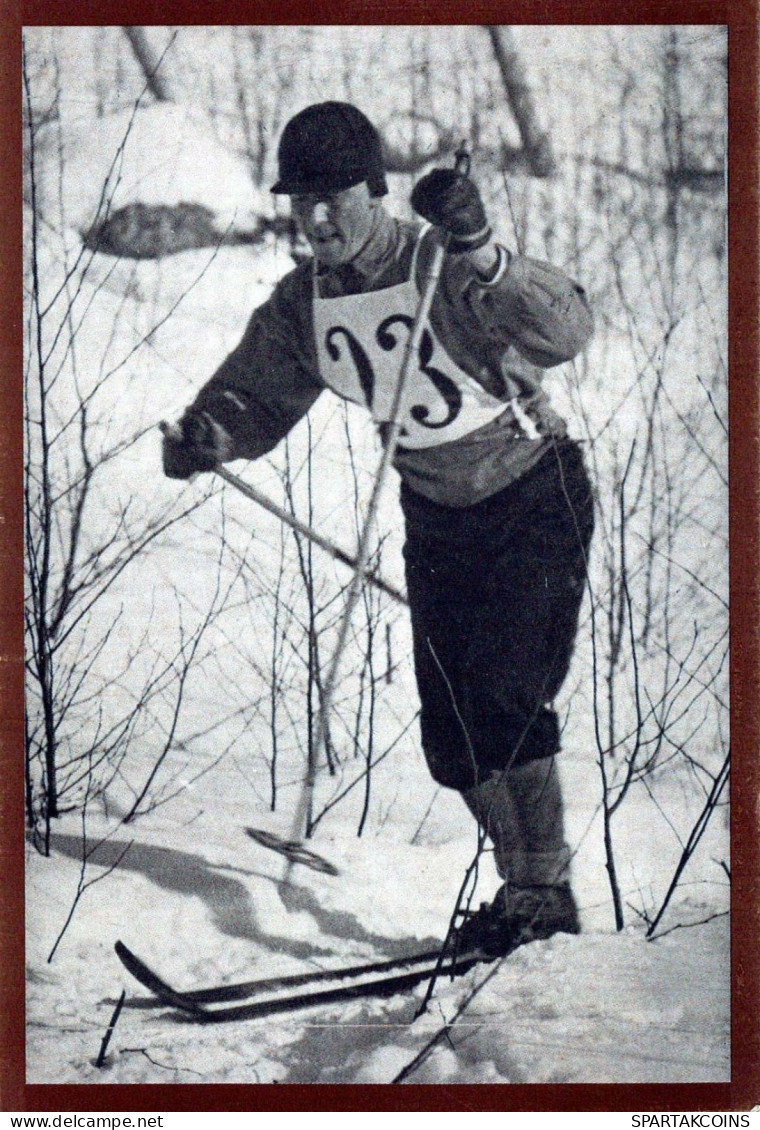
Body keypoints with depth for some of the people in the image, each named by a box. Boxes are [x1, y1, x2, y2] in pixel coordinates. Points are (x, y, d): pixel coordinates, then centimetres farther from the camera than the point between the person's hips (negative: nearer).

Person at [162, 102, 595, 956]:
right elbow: (259, 394, 5)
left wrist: (478, 255, -55)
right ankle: (521, 880, 22)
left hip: (536, 501, -6)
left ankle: (546, 889, -4)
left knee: (504, 696, -18)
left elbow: (563, 332, -39)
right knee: (450, 730, 4)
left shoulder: (443, 270, -25)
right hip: (437, 517, 6)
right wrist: (207, 435, -18)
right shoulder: (302, 307, -5)